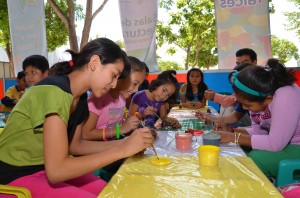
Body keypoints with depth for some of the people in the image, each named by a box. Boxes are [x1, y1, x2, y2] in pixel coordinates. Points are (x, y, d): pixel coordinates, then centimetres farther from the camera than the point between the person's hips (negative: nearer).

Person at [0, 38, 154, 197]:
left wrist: (122, 142, -3)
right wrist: (122, 149, -27)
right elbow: (56, 171, -31)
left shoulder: (80, 98, 0)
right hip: (16, 176, -7)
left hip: (47, 168, 7)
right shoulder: (54, 92, -27)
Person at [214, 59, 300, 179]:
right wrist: (231, 131, -14)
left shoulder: (285, 96, -30)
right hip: (279, 143, 8)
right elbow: (258, 130, 2)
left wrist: (234, 137, -26)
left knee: (254, 159, -27)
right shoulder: (258, 97, -7)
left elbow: (275, 144, -32)